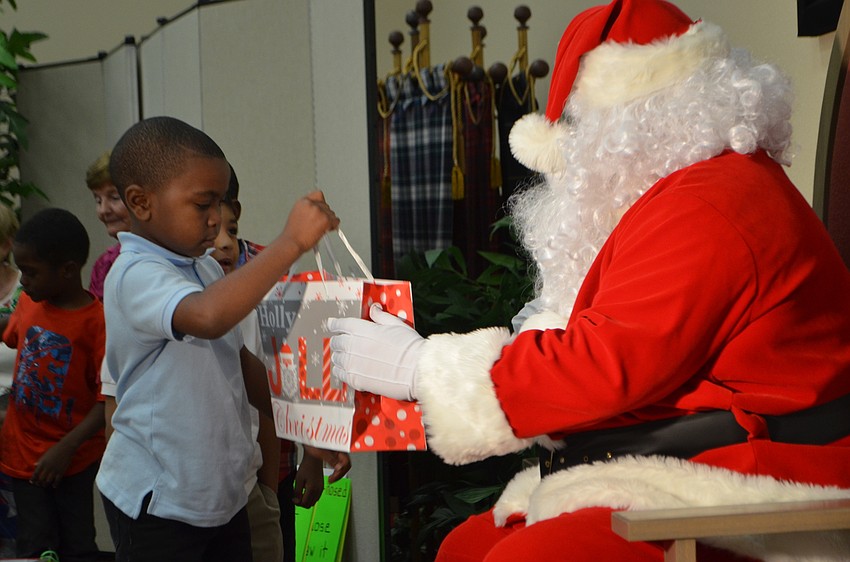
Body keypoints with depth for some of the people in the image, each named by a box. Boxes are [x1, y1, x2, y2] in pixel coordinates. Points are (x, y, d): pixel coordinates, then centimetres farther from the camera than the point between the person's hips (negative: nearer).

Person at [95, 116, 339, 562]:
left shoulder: (206, 267, 10)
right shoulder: (135, 275, -21)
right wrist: (291, 242, -41)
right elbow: (207, 317, -43)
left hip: (222, 491, 9)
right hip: (157, 504, -9)